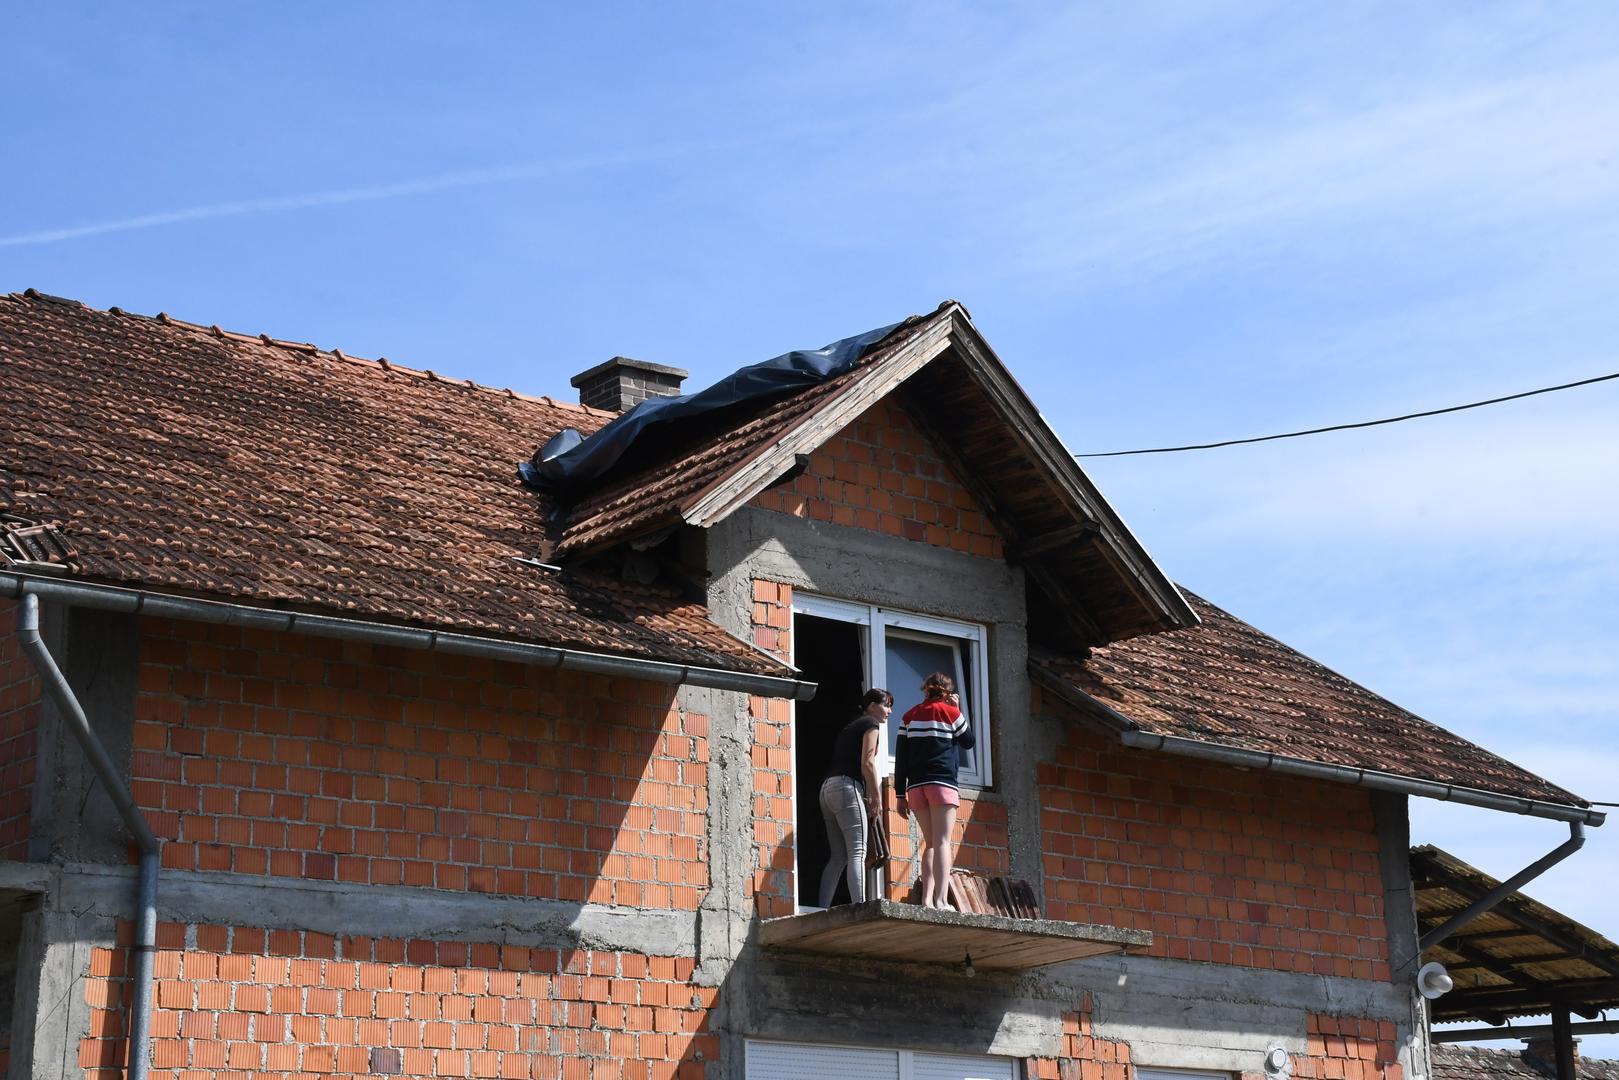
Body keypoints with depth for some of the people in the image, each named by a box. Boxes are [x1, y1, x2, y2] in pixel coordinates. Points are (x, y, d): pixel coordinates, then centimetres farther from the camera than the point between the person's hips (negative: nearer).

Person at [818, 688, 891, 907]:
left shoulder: (851, 726, 27)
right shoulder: (871, 723, 2)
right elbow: (867, 762, -9)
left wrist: (867, 795, 13)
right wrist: (876, 796, -5)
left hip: (827, 788, 9)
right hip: (847, 786, -8)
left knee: (839, 856, 7)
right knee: (857, 852, -14)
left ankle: (822, 910, 0)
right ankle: (859, 906, -26)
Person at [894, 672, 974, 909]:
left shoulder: (910, 716, 13)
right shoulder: (949, 712, 2)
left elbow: (901, 758, 10)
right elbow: (969, 742, 14)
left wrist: (901, 794, 11)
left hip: (916, 786, 5)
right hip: (942, 783, -5)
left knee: (931, 844, 12)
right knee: (944, 842, -11)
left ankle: (926, 900, 0)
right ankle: (941, 900, -24)